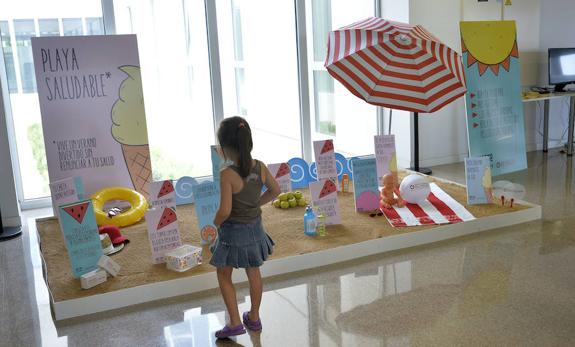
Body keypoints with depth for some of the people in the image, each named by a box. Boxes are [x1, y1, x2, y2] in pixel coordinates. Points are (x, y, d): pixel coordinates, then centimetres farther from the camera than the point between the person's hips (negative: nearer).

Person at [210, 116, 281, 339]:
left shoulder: (227, 175, -27)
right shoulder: (260, 167, -9)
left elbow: (225, 210, -29)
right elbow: (275, 190, 6)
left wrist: (216, 222, -8)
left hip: (232, 231, -5)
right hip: (255, 228, 5)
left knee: (224, 275, 16)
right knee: (254, 273, 21)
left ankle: (235, 323, 16)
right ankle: (254, 318, 36)